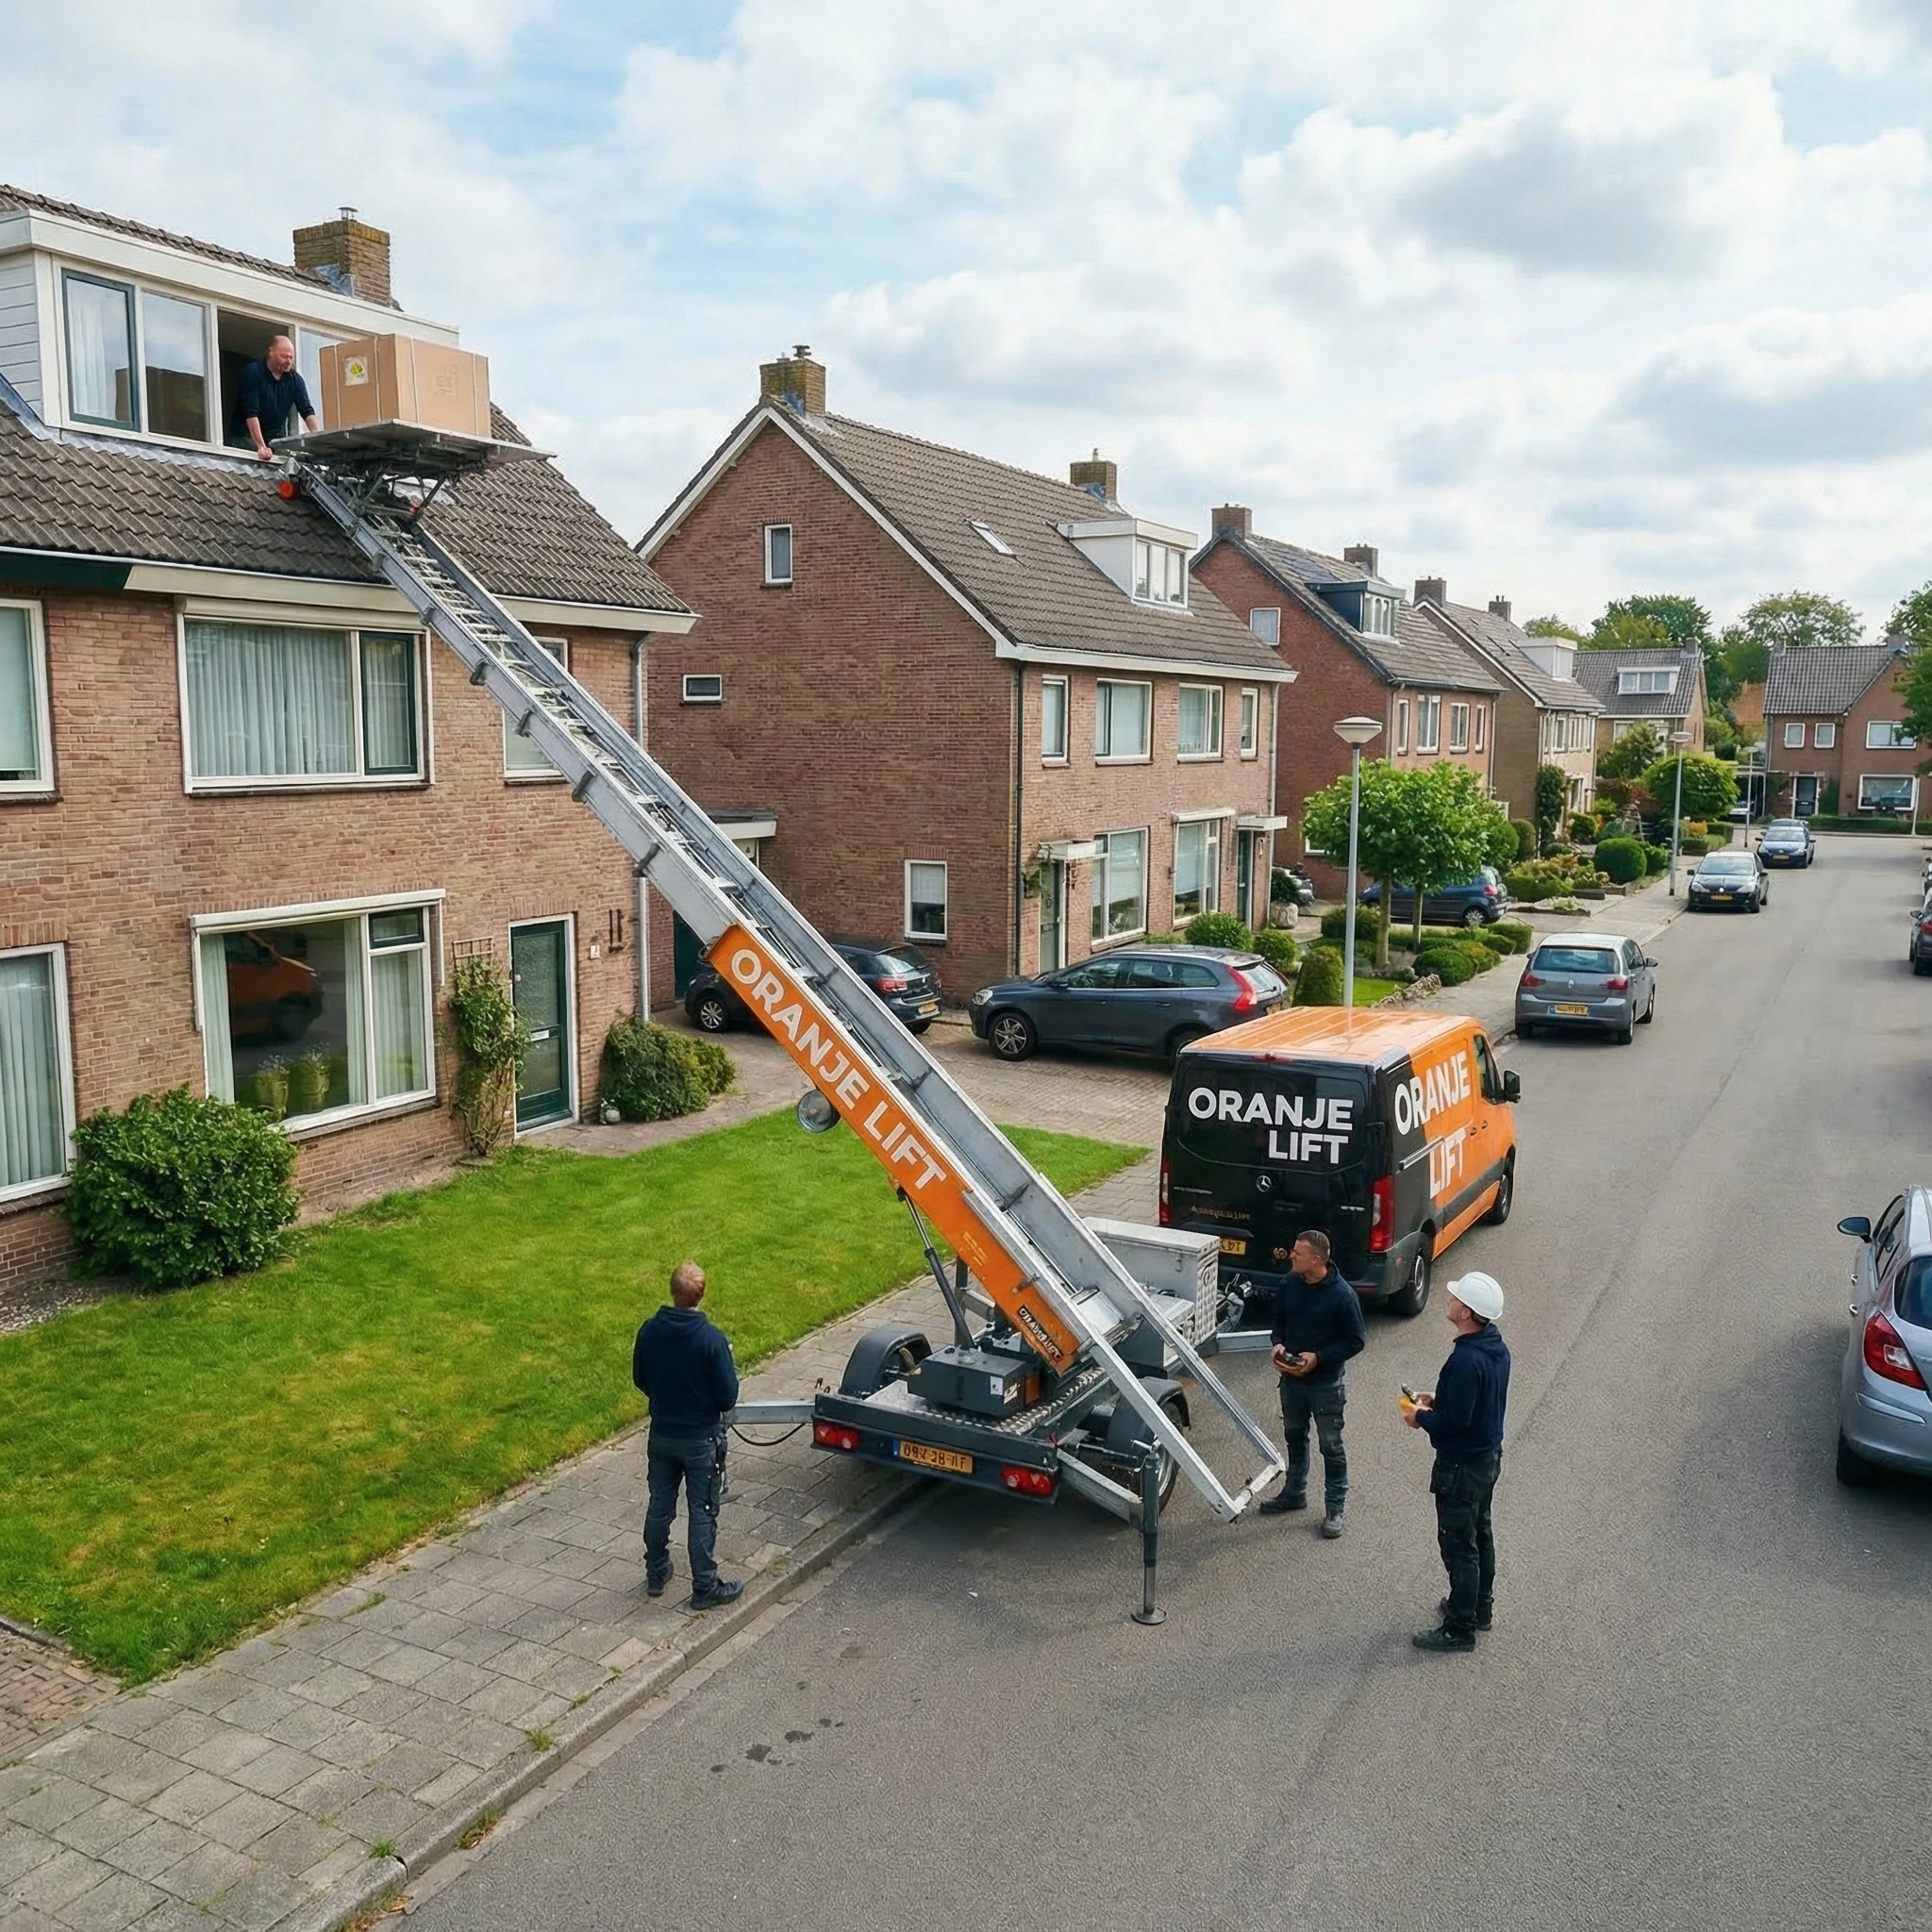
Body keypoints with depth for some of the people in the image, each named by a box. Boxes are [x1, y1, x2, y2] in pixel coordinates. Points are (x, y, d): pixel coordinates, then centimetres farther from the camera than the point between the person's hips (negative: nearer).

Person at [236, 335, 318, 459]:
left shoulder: (294, 378, -2)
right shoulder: (253, 371, -16)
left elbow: (307, 411, -7)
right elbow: (251, 413, -25)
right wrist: (261, 447, -37)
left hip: (275, 438, 4)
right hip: (249, 437, -4)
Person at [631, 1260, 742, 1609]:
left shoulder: (649, 1331, -11)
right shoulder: (711, 1340, -25)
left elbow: (640, 1380, 4)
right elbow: (728, 1397, -18)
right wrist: (726, 1366, 0)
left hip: (661, 1436, 4)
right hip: (700, 1440, -4)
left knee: (660, 1506, 19)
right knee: (702, 1513, 8)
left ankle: (656, 1575, 35)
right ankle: (705, 1588, 18)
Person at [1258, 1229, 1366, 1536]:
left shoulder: (1342, 1295, -22)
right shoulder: (1289, 1285, -6)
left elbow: (1357, 1340, -14)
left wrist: (1319, 1357, -21)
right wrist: (1279, 1343, -9)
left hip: (1325, 1383, -6)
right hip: (1291, 1377, 6)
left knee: (1331, 1446, 8)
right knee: (1294, 1437, 22)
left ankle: (1335, 1507, 22)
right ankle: (1295, 1493, 40)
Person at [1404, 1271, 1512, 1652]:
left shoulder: (1465, 1360, -31)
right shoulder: (1497, 1348, -1)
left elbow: (1455, 1421, -29)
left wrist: (1421, 1417, -12)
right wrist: (1438, 1402, 8)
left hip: (1462, 1466, -10)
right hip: (1489, 1455, 10)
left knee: (1458, 1546, 4)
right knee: (1480, 1534, 23)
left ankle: (1460, 1628, 15)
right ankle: (1479, 1607, 39)